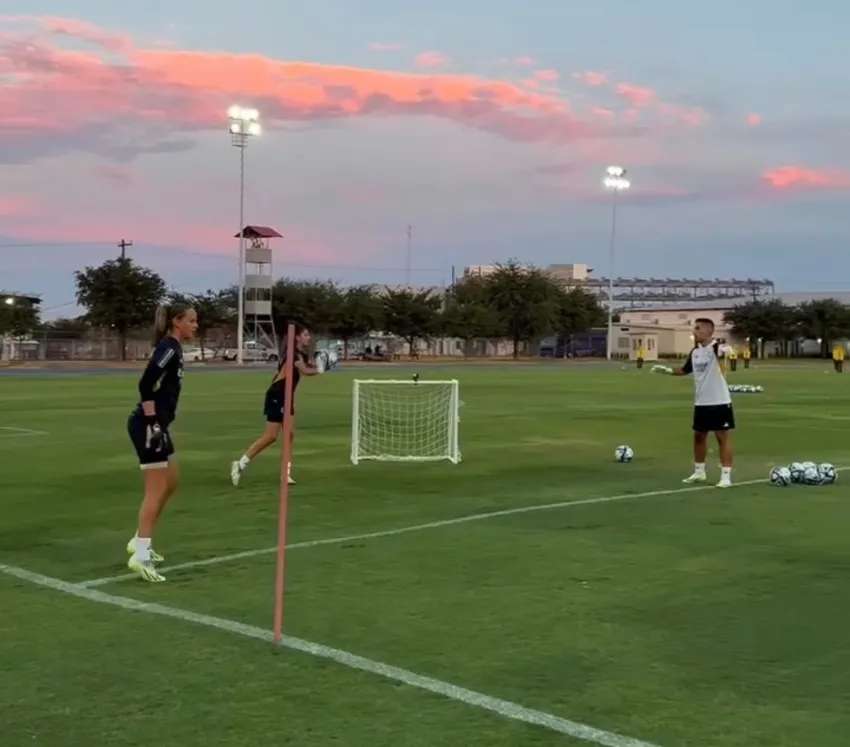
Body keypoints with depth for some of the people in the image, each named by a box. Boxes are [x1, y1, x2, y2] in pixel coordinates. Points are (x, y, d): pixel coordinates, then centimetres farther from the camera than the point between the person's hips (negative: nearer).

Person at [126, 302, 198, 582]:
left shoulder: (173, 348, 15)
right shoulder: (169, 348, -15)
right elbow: (146, 384, -24)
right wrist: (152, 423, -25)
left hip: (157, 424, 10)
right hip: (148, 425, -10)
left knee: (170, 482, 17)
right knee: (156, 489, -9)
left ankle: (139, 542, 25)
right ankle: (140, 555, -9)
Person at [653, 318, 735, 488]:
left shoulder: (716, 347, -15)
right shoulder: (695, 352, 8)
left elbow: (727, 350, -39)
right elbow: (685, 370, 23)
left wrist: (725, 350, -63)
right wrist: (667, 370, 9)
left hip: (719, 402, -8)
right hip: (701, 402, 8)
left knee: (723, 437, -2)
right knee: (699, 436, 16)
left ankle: (726, 476, 0)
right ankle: (699, 472, 30)